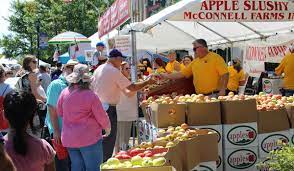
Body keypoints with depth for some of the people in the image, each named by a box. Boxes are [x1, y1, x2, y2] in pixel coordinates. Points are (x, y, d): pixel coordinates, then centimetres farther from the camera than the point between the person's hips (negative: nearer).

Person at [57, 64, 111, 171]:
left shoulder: (64, 93, -2)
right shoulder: (91, 95, -16)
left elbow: (59, 112, 11)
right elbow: (101, 117, -9)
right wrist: (107, 128, 10)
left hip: (69, 139, 5)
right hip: (89, 138, -5)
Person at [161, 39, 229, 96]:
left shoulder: (215, 57, -3)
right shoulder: (194, 62, 14)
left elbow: (225, 74, -9)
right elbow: (182, 74, 18)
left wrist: (223, 90, -16)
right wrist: (167, 76, 13)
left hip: (215, 95, -5)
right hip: (200, 96, 5)